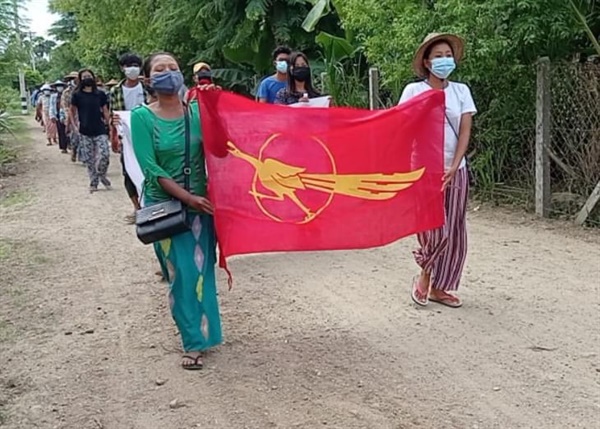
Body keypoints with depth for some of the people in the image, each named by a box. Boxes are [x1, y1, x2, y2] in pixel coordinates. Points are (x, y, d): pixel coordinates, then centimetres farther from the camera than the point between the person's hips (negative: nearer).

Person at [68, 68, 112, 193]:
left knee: (105, 155, -12)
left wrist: (109, 124, 4)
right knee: (89, 159, 4)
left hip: (100, 130, 0)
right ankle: (93, 182, 18)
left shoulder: (100, 94, 4)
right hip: (85, 132, 0)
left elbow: (105, 111, 10)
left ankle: (101, 175, 16)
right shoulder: (77, 95, 1)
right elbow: (72, 111, 8)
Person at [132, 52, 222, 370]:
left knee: (201, 269, 4)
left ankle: (200, 334, 18)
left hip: (200, 201, 2)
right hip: (163, 203, -2)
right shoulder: (142, 117, -7)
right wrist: (187, 197, -17)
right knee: (179, 274, 1)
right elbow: (151, 168, -12)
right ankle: (193, 341, 11)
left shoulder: (198, 111, 1)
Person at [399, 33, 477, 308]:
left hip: (455, 171, 4)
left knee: (453, 232, 5)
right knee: (434, 229, -8)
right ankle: (423, 277, 18)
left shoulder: (461, 91, 6)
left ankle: (438, 287, 19)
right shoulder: (414, 90, -2)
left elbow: (465, 131, 0)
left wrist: (453, 167, -11)